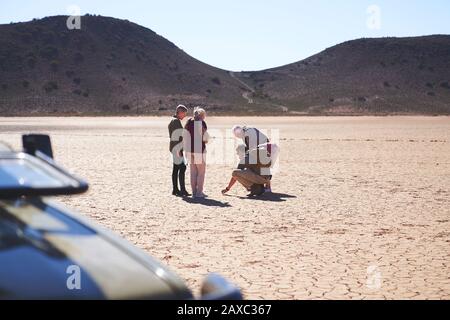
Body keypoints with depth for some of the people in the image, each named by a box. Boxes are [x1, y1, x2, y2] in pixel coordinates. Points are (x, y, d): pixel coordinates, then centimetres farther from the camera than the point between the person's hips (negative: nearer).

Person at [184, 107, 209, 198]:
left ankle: (194, 192, 14)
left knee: (193, 172, 11)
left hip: (190, 150, 6)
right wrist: (206, 140, 11)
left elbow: (185, 137, 9)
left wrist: (186, 149, 15)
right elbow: (205, 137, -12)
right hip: (199, 149, -6)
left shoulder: (188, 122, 8)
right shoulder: (201, 123, -10)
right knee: (201, 172, 3)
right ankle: (199, 192, 2)